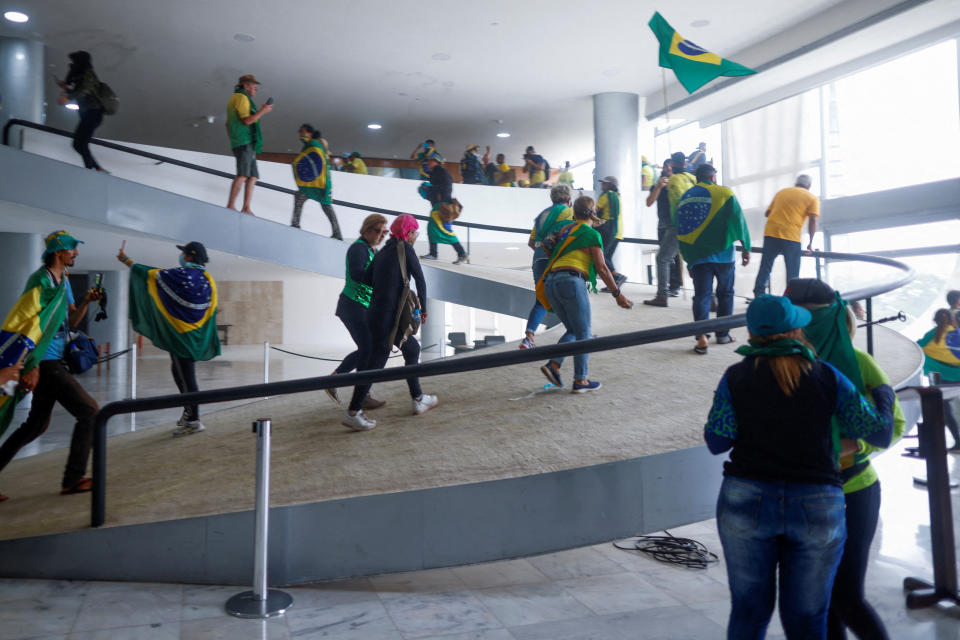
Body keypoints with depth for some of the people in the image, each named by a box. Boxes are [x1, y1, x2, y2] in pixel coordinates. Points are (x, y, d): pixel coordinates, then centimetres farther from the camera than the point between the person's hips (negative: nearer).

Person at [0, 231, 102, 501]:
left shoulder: (63, 281, 16)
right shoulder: (41, 280, -12)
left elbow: (71, 321, 20)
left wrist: (86, 302, 2)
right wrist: (32, 366, -19)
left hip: (51, 362, 10)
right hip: (45, 363, -10)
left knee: (37, 424, 17)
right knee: (90, 412, -9)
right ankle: (73, 480, -3)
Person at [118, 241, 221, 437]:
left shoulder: (180, 275, -15)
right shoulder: (208, 279, 2)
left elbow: (150, 274, -3)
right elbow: (212, 308, 3)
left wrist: (126, 260, 12)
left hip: (180, 334, -7)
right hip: (196, 336, 7)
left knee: (186, 377, -1)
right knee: (180, 371, 21)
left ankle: (194, 421, 4)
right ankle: (189, 412, 30)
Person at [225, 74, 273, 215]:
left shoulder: (233, 99, 28)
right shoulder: (241, 97, -4)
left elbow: (228, 125, 29)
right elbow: (247, 120, -15)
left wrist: (233, 140, 30)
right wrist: (262, 111, -6)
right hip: (245, 141, -10)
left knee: (253, 176, 3)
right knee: (243, 174, -19)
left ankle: (246, 208, -7)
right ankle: (231, 206, -25)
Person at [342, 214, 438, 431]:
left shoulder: (382, 253, 15)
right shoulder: (404, 248, -6)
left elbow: (366, 279, 7)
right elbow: (420, 279, -9)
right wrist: (423, 308, 1)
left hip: (376, 313, 9)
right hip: (387, 317, -9)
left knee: (412, 349, 20)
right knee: (376, 362, -5)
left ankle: (418, 399, 28)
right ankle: (352, 413, -2)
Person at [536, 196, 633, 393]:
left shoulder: (564, 229, 23)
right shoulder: (591, 234, 4)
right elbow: (601, 268, 0)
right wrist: (617, 293, 5)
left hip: (550, 283, 7)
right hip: (572, 281, -7)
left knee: (573, 330, 18)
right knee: (583, 333, 3)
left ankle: (553, 364, 0)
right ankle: (580, 381, 4)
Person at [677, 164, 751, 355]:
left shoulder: (684, 198, 8)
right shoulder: (724, 193, -2)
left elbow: (680, 231, 8)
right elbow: (739, 221, -6)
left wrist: (688, 259, 12)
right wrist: (746, 248, 2)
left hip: (697, 255, 2)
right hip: (722, 254, -2)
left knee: (701, 295, 2)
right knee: (725, 293, 13)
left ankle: (701, 336, -14)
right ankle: (722, 334, 19)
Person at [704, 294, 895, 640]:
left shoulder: (736, 377, -1)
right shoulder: (827, 375, 0)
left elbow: (717, 441, -7)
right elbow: (880, 433, 4)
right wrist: (883, 393, 24)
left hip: (748, 500, 0)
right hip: (817, 507, 1)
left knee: (749, 612, 13)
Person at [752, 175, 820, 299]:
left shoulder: (781, 192, 21)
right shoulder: (812, 198, 9)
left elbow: (767, 213, 22)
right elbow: (813, 221, -3)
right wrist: (810, 243, 3)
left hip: (771, 233, 3)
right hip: (791, 237, -3)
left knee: (765, 268, 7)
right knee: (793, 273, 4)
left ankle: (758, 297, 3)